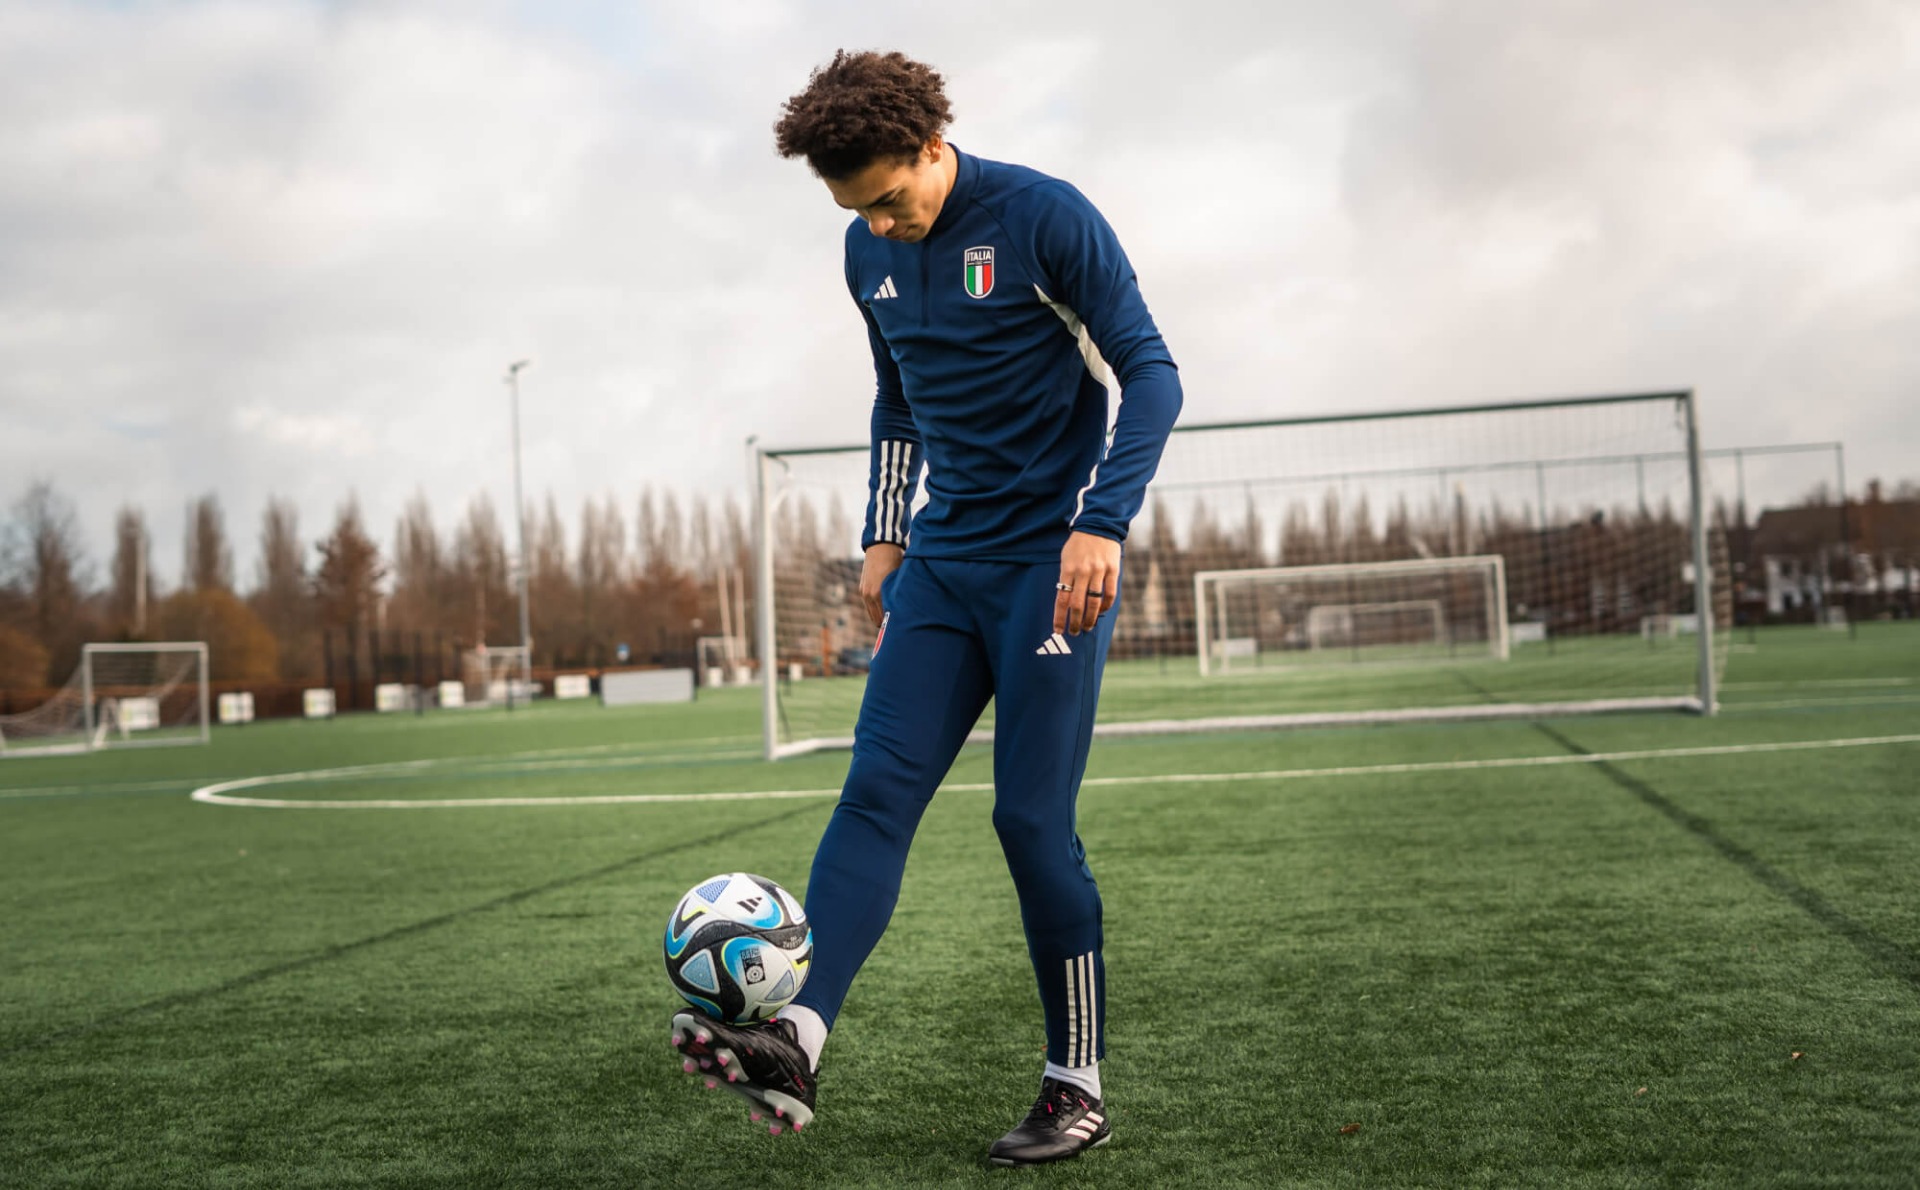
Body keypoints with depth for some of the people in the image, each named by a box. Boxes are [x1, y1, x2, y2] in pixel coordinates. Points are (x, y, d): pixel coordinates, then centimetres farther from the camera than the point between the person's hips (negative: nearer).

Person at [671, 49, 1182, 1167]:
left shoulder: (1047, 218, -10)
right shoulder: (872, 254, 10)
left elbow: (1152, 374, -10)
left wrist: (1103, 523, -20)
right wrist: (884, 537, 16)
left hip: (1056, 561, -6)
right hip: (942, 563, 6)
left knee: (1034, 820, -6)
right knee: (877, 790, -7)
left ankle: (1079, 1088, 8)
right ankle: (798, 1041, -15)